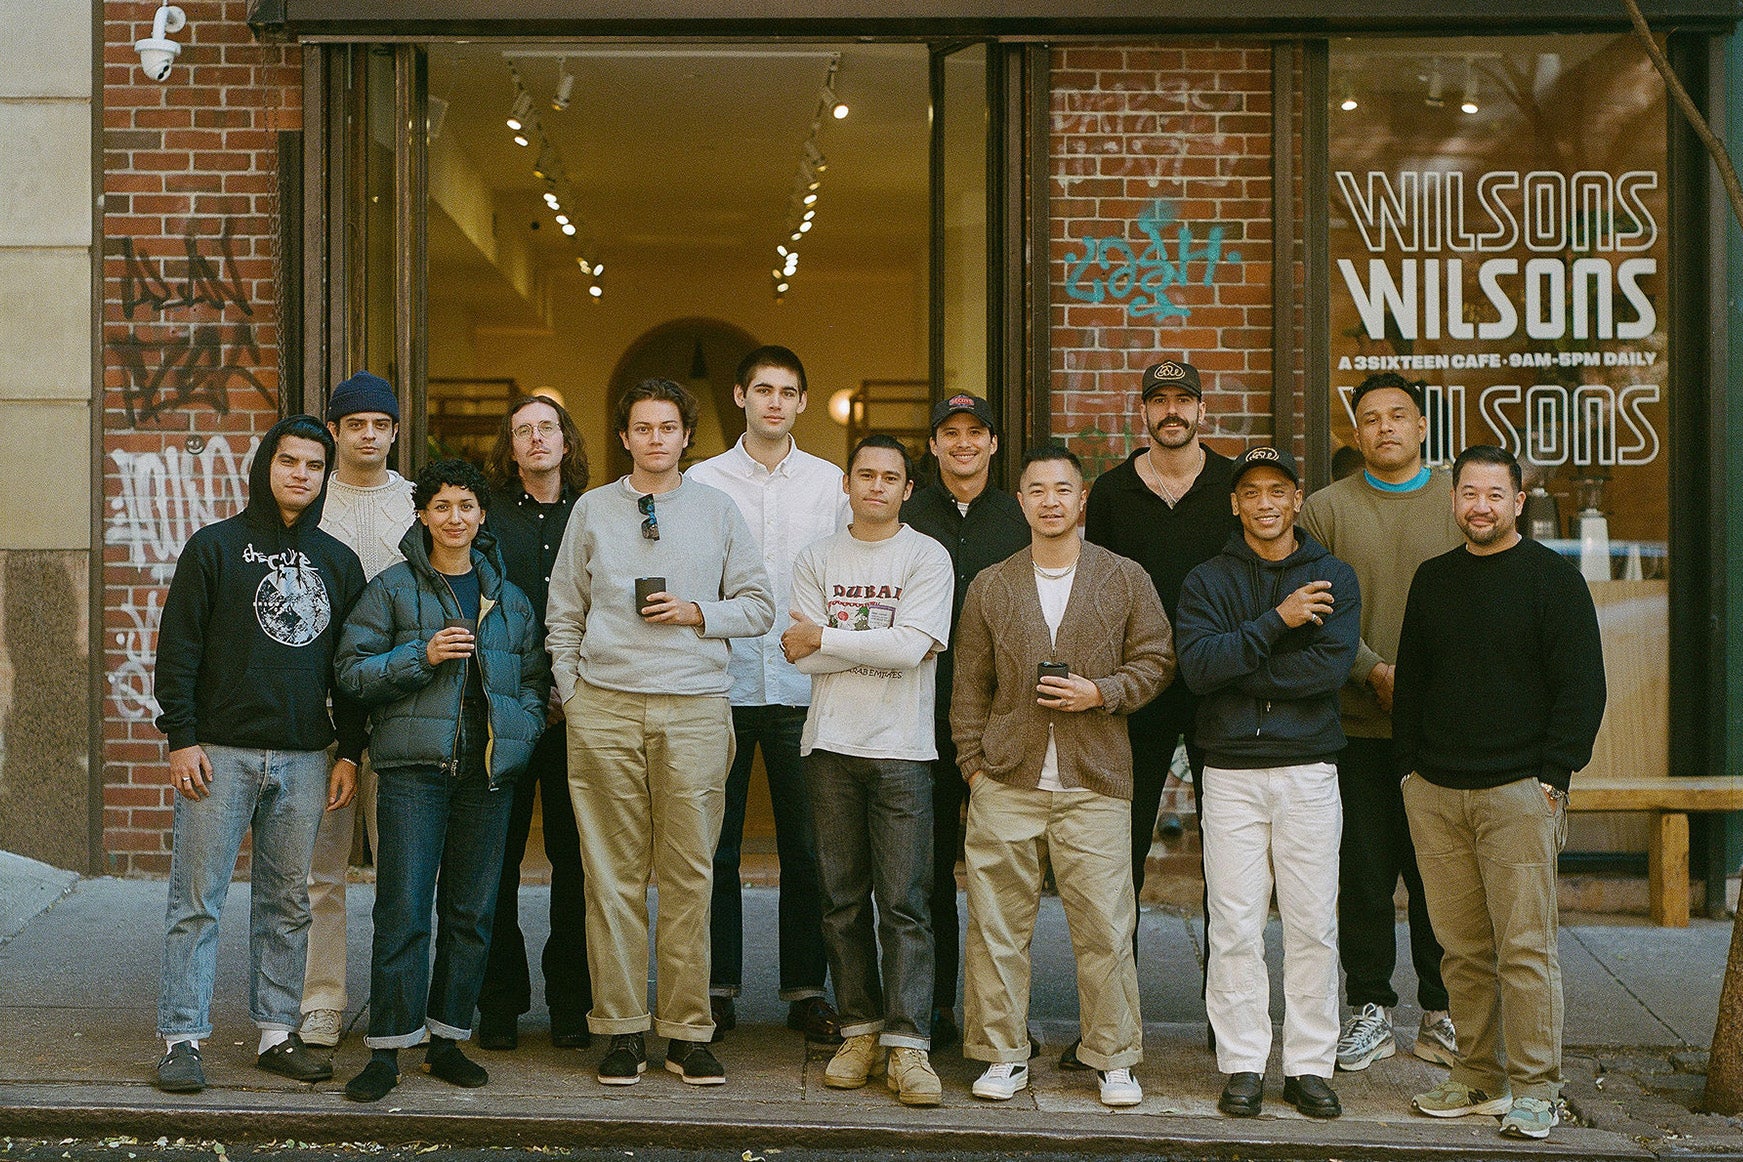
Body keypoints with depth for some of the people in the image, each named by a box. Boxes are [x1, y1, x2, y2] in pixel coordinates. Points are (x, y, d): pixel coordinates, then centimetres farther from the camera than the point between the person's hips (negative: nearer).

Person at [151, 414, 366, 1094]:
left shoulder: (338, 562, 13)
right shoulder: (216, 547, 2)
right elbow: (178, 648, -1)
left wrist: (350, 752, 9)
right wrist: (182, 738, -8)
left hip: (304, 757, 4)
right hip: (221, 752, -3)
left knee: (288, 901, 8)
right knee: (197, 899, -2)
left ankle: (278, 1032, 16)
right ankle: (182, 1039, 3)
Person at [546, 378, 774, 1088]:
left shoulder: (718, 511, 11)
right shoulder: (592, 510, 11)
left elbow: (758, 608, 11)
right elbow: (563, 614, 15)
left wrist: (698, 613, -5)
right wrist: (570, 695, 6)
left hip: (694, 710, 0)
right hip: (605, 709, 0)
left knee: (689, 873, 0)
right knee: (612, 874, 1)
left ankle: (688, 1034, 7)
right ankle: (622, 1030, 7)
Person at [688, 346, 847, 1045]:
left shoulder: (831, 483, 7)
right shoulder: (703, 482, 5)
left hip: (804, 690, 1)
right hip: (723, 685, 0)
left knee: (805, 849, 4)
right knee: (715, 849, 4)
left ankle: (805, 989, 14)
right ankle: (718, 987, 14)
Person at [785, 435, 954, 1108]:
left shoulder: (928, 558, 2)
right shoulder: (816, 560, 10)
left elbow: (912, 647, -12)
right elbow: (800, 655, -2)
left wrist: (825, 637, -6)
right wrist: (885, 644, -9)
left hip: (901, 749, -3)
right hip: (830, 747, 3)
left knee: (904, 903, -6)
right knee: (842, 900, 6)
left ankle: (907, 1046, -5)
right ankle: (860, 1031, 15)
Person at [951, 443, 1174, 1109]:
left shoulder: (1125, 580, 6)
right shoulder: (990, 587, 11)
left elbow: (1157, 660, 7)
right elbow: (970, 685, 12)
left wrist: (1101, 692, -9)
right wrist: (973, 761, 5)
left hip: (1094, 784, -1)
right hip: (1005, 784, 2)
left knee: (1105, 926, -2)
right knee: (997, 922, 3)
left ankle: (1113, 1059, 12)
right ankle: (1004, 1054, 15)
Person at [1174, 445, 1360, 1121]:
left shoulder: (1333, 578, 7)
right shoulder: (1207, 581, 7)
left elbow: (1334, 665, -11)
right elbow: (1197, 665, -11)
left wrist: (1239, 671, -12)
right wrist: (1277, 622, -15)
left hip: (1309, 772, 0)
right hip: (1231, 772, 0)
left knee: (1312, 926, 2)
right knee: (1235, 927, 0)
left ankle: (1309, 1066, 11)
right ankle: (1243, 1066, 9)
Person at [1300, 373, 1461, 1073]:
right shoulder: (1326, 509, 6)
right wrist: (1377, 671, -12)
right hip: (1358, 721, 0)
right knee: (1365, 871, 4)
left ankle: (1441, 1014, 16)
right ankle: (1371, 1011, 15)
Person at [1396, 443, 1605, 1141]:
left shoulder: (1554, 579, 0)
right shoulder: (1432, 580, 15)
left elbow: (1583, 686, -2)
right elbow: (1409, 682, 20)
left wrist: (1552, 777, -8)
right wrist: (1408, 768, 11)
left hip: (1517, 790, -4)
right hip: (1434, 794, 4)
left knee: (1524, 946, -5)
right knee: (1463, 947, 7)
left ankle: (1534, 1090, 1)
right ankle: (1478, 1080, 15)